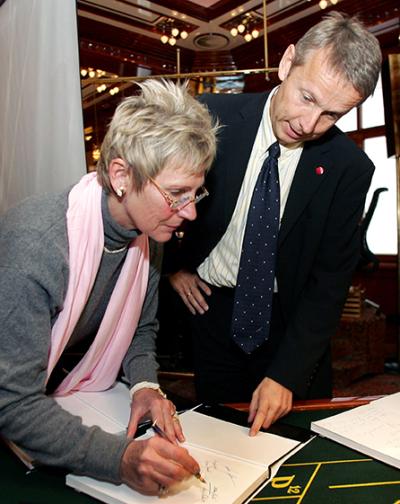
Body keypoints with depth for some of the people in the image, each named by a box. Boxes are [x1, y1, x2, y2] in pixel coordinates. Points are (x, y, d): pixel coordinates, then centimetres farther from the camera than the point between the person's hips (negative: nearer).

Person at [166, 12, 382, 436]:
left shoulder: (349, 168, -14)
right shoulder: (211, 117, -15)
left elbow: (329, 280, -11)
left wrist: (285, 375, -16)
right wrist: (172, 264, -1)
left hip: (290, 320, 1)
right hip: (208, 306, 0)